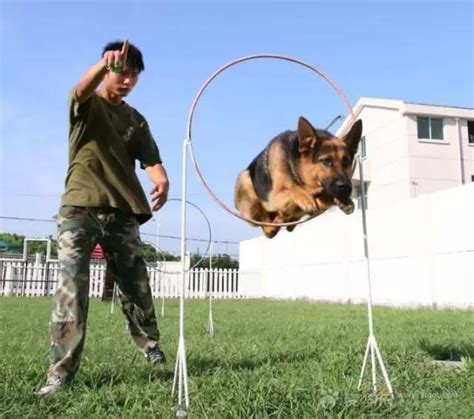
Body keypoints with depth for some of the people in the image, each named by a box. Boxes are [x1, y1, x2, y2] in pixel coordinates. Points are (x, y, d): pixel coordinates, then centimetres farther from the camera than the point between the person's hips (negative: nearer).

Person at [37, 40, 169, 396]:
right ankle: (61, 372, -6)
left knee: (136, 285, 8)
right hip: (80, 208, -3)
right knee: (71, 288, -11)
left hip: (123, 212, 4)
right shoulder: (87, 104, 6)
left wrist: (162, 180, -21)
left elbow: (151, 159, 3)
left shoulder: (136, 120, 17)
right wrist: (104, 62, -41)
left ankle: (151, 347, 29)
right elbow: (83, 87, -19)